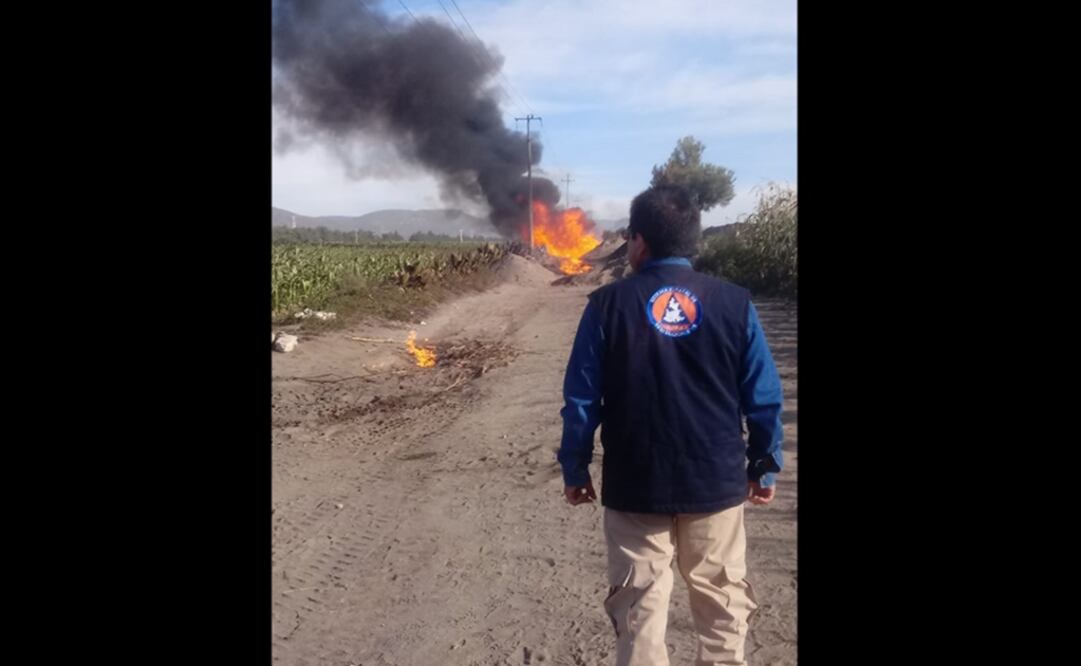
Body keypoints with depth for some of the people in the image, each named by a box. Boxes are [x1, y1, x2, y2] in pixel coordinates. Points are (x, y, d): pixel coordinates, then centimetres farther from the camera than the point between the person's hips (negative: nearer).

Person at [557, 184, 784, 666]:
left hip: (635, 487, -1)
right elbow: (764, 398, -1)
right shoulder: (735, 303, -4)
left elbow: (581, 399, -6)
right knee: (724, 601, 19)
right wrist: (765, 466, 12)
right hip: (718, 483, 2)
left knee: (639, 606, 12)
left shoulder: (608, 304, -8)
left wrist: (574, 470, 5)